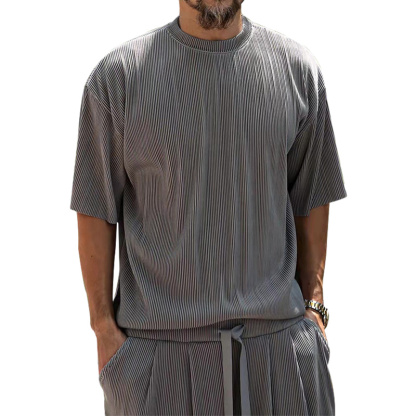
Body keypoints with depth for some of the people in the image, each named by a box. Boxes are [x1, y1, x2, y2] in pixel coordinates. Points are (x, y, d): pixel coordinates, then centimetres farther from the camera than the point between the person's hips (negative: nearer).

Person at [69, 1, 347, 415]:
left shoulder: (299, 69, 2)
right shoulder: (117, 75, -4)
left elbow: (311, 198, 9)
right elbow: (97, 213, -1)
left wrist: (313, 304, 7)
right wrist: (104, 328, -2)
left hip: (278, 333, 2)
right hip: (158, 341, -2)